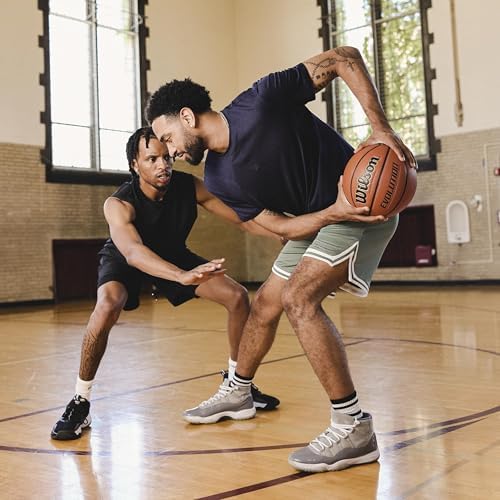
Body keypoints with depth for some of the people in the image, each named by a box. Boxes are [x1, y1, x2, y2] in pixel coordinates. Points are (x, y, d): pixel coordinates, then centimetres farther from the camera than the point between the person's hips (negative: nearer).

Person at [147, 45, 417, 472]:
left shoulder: (262, 101, -21)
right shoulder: (218, 182, -4)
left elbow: (345, 59, -17)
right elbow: (280, 226, -11)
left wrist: (381, 128, -27)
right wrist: (336, 211, -28)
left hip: (366, 200, -8)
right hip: (316, 219, 8)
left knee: (298, 297, -24)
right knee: (264, 305, 14)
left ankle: (354, 428, -17)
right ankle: (238, 392, 39)